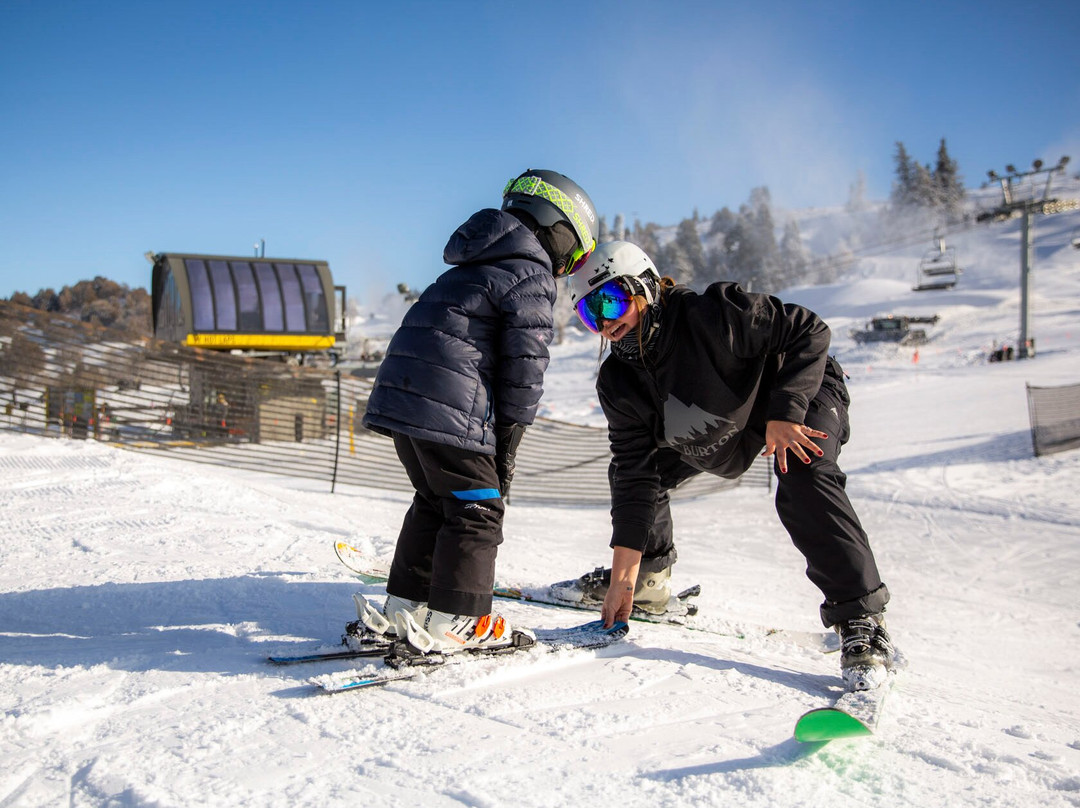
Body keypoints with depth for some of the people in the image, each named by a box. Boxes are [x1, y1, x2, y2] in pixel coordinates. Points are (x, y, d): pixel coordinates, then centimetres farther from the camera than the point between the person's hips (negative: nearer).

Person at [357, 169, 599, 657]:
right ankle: (452, 622, 4)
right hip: (450, 409, -9)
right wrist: (508, 441, -3)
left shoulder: (475, 269, 27)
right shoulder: (531, 275, -2)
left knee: (436, 501, 20)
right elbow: (525, 361, -7)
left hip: (400, 393, 9)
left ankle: (404, 606, 23)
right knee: (477, 509, 2)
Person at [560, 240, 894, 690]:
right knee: (630, 469, 2)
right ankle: (647, 580, 21)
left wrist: (784, 413, -35)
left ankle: (861, 621, -26)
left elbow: (808, 331, -28)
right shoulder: (619, 384, -17)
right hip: (717, 438, 7)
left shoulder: (710, 316, -35)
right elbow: (636, 477, -16)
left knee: (804, 485, -34)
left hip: (802, 393, -6)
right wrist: (624, 573, -18)